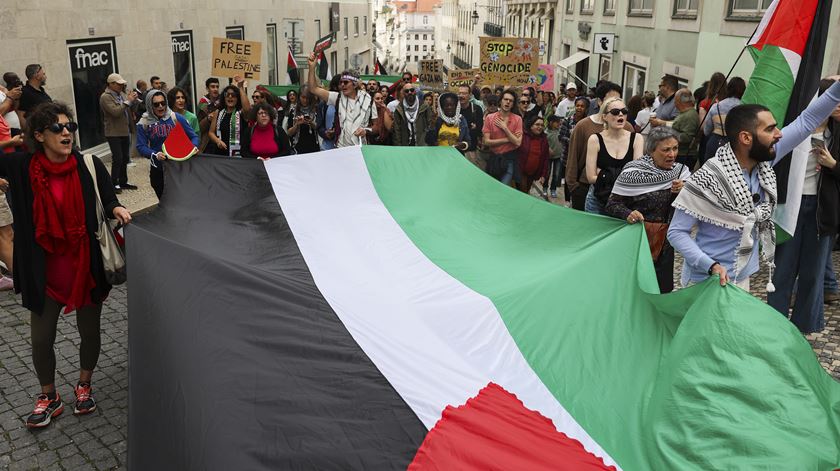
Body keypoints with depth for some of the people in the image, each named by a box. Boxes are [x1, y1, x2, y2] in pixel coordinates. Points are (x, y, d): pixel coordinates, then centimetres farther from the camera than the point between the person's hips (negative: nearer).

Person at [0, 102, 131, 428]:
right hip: (44, 272, 1)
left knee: (89, 331, 14)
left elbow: (108, 199, 0)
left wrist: (116, 209, -20)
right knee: (41, 339, 10)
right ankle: (48, 397, 35)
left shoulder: (89, 166, -8)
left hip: (86, 266, 0)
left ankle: (84, 386, 41)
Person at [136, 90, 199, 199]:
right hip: (158, 169, 2)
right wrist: (155, 155, -23)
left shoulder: (176, 118, -3)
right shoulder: (144, 123, 1)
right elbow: (141, 146, -4)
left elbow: (193, 136, 1)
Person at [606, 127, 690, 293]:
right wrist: (627, 214, -29)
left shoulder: (681, 172, 3)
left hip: (664, 243, 4)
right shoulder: (633, 172, -11)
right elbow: (612, 204, -9)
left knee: (664, 289, 12)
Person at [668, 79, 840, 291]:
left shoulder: (763, 160, -6)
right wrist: (710, 266, -30)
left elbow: (805, 121, 4)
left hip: (743, 278, 7)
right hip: (707, 281, -7)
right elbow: (676, 232, -20)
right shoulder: (707, 179, -24)